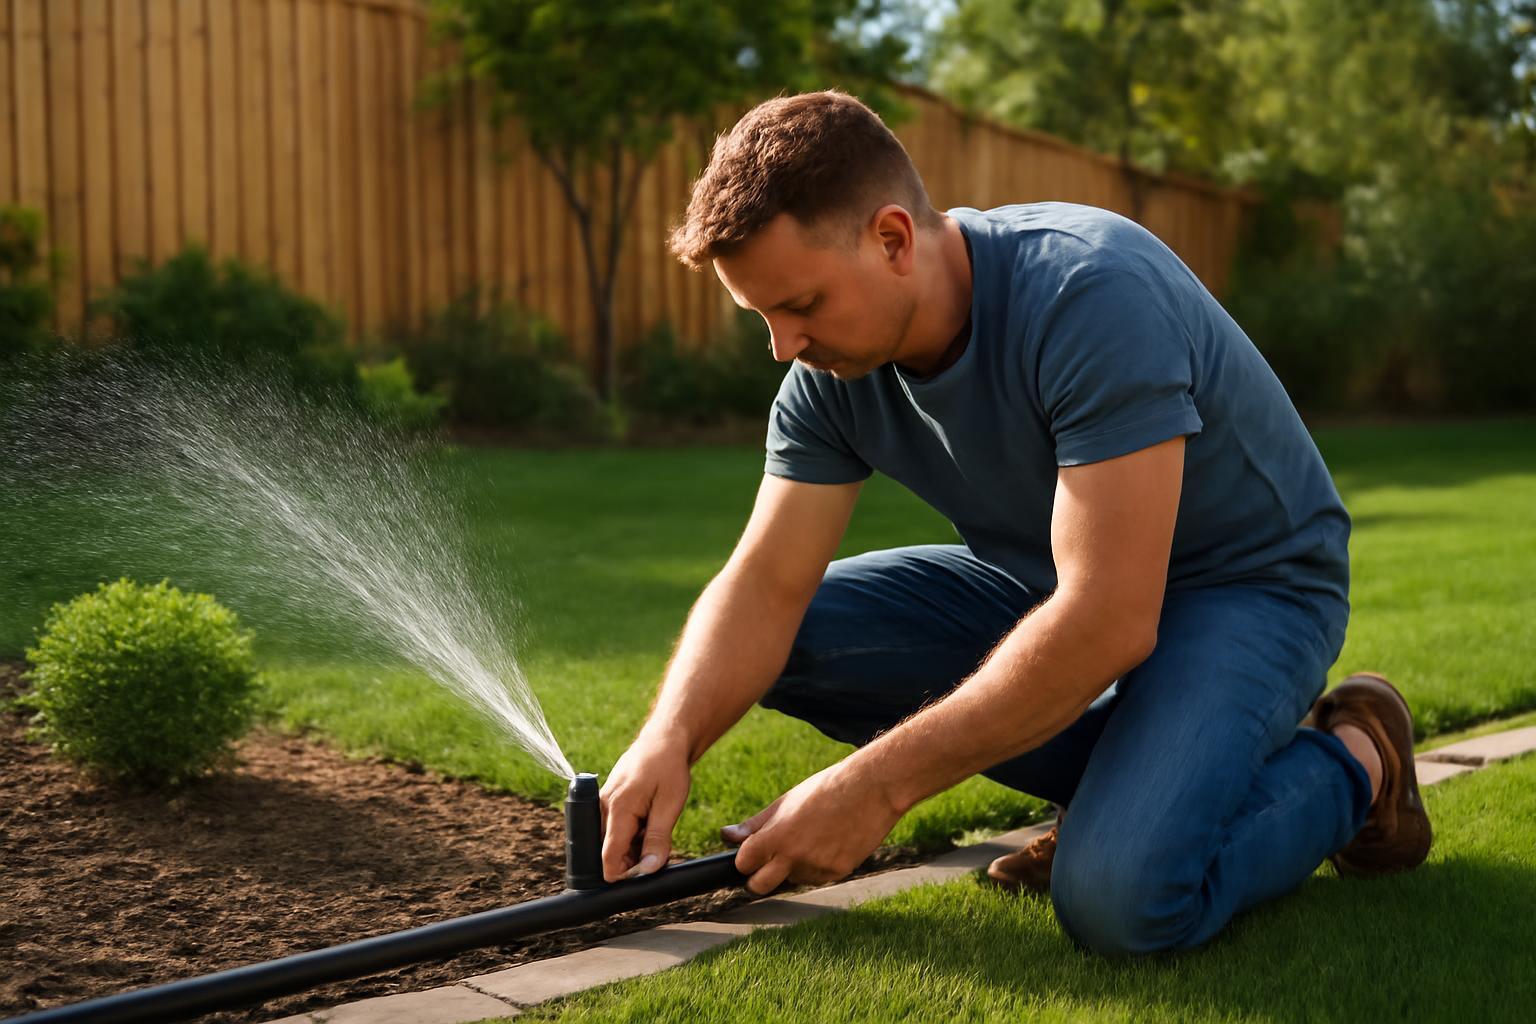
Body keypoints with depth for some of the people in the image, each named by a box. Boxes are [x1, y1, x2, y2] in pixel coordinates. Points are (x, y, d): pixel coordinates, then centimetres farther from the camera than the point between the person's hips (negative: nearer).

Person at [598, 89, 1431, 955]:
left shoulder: (1092, 295, -33)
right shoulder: (834, 374, -10)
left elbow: (1108, 622, -36)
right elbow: (765, 587, -10)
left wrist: (877, 786, -35)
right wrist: (670, 739, -31)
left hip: (1247, 585, -7)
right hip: (1057, 583, 7)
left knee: (1120, 895, -32)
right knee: (783, 640, -8)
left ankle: (1350, 763, 1)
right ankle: (1134, 766, 1)